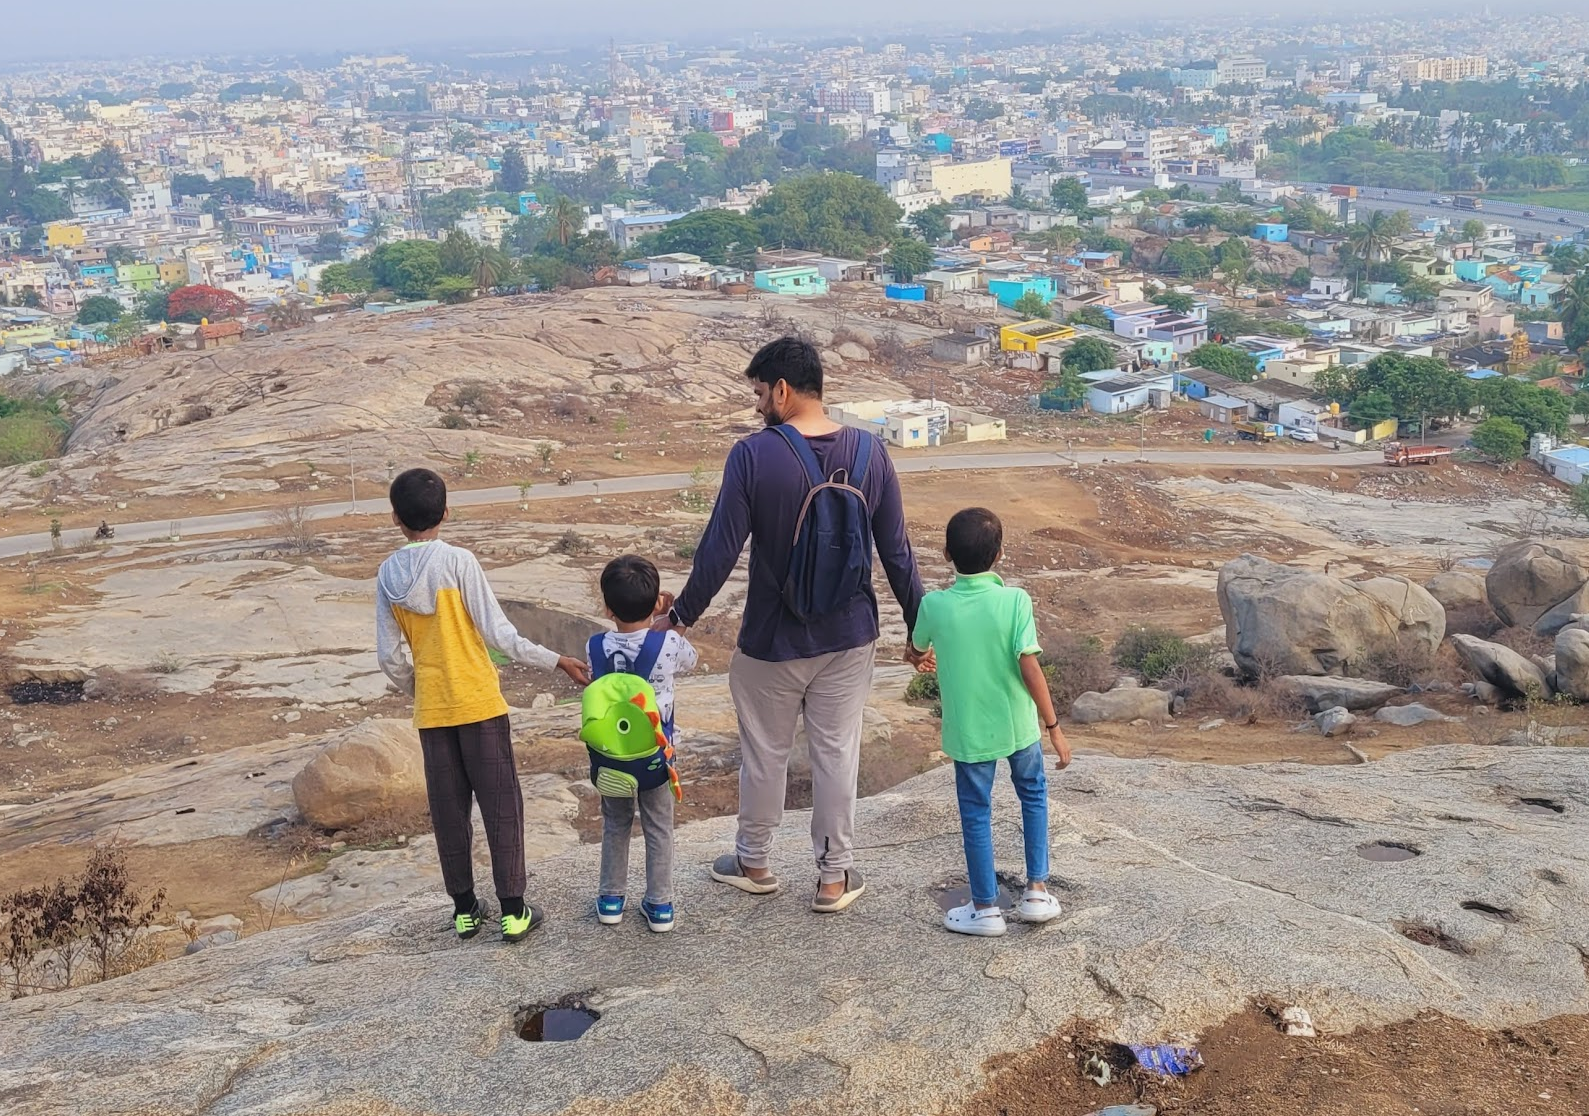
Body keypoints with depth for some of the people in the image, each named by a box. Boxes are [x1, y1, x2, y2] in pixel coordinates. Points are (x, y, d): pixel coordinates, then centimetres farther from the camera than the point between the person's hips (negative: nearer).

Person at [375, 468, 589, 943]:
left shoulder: (388, 575, -1)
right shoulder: (458, 562, -13)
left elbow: (390, 657, 2)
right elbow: (498, 633, -15)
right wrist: (557, 660, -7)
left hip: (432, 712, 4)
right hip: (479, 705, -4)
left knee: (448, 809, 13)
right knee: (501, 804, 5)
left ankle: (464, 908, 20)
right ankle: (513, 911, 7)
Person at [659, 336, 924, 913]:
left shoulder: (753, 455, -17)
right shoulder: (868, 452, -6)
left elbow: (719, 550, -15)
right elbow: (896, 551, -2)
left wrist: (680, 616, -1)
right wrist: (918, 624, 9)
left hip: (772, 639, -3)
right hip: (849, 636, 3)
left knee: (764, 752, 15)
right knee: (837, 752, 13)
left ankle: (754, 862, 33)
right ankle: (834, 876, 22)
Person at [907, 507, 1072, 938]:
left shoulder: (935, 605, -11)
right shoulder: (1015, 600, -16)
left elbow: (915, 652, 10)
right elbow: (1029, 667, -20)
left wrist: (922, 658, 35)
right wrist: (1054, 726, -11)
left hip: (968, 731, 0)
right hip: (1017, 724, 0)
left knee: (975, 815, 12)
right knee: (1033, 795, 23)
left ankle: (985, 908, 20)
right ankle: (1037, 890, 23)